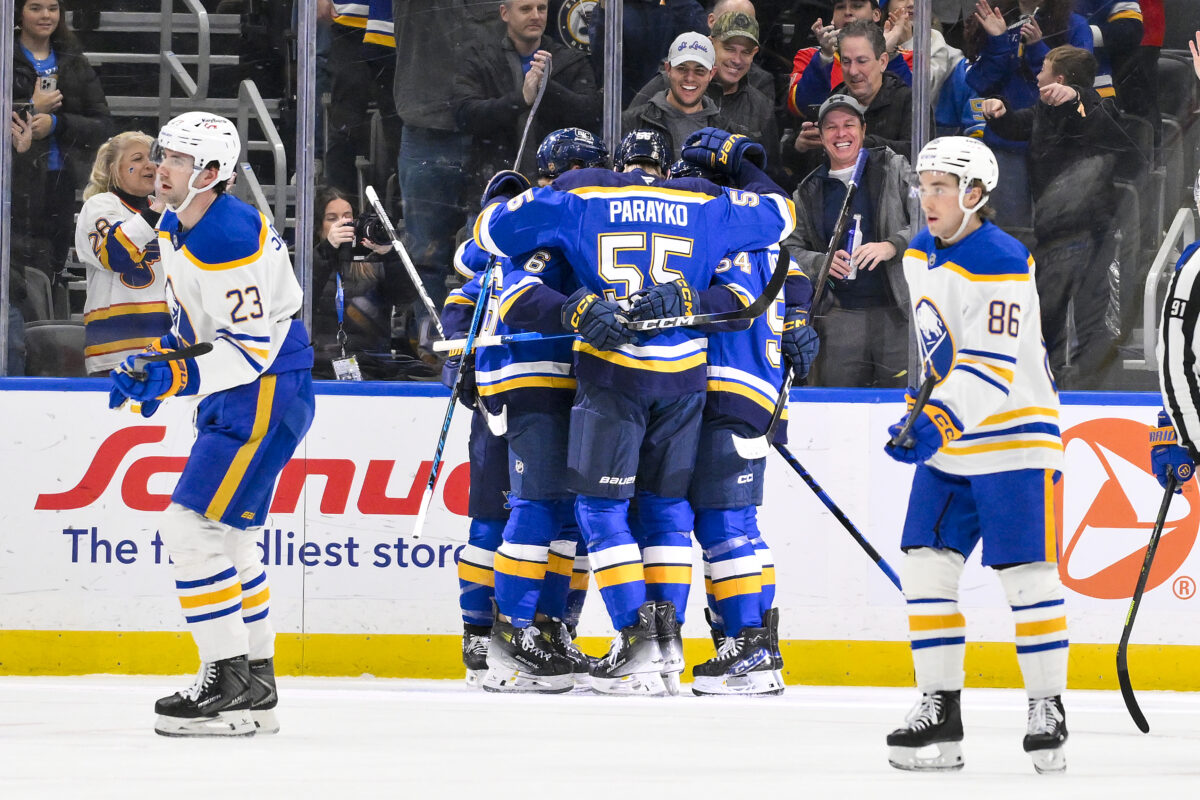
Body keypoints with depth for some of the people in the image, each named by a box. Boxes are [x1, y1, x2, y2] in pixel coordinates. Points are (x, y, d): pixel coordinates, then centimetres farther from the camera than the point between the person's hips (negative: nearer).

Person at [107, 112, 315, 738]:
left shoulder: (231, 239, -24)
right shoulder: (175, 230, 9)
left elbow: (253, 345, -27)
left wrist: (178, 377, -33)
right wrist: (160, 365, 13)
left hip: (267, 396, -11)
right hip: (232, 397, 11)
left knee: (192, 527, -15)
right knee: (226, 534, 17)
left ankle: (229, 686, -12)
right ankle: (256, 684, 25)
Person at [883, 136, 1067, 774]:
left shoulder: (1002, 265, -19)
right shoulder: (921, 255, 7)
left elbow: (992, 369, -27)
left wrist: (939, 422, -38)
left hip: (1013, 438, -7)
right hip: (948, 441, 8)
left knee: (1026, 574, -7)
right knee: (925, 567, 0)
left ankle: (1047, 707, 3)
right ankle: (939, 710, 4)